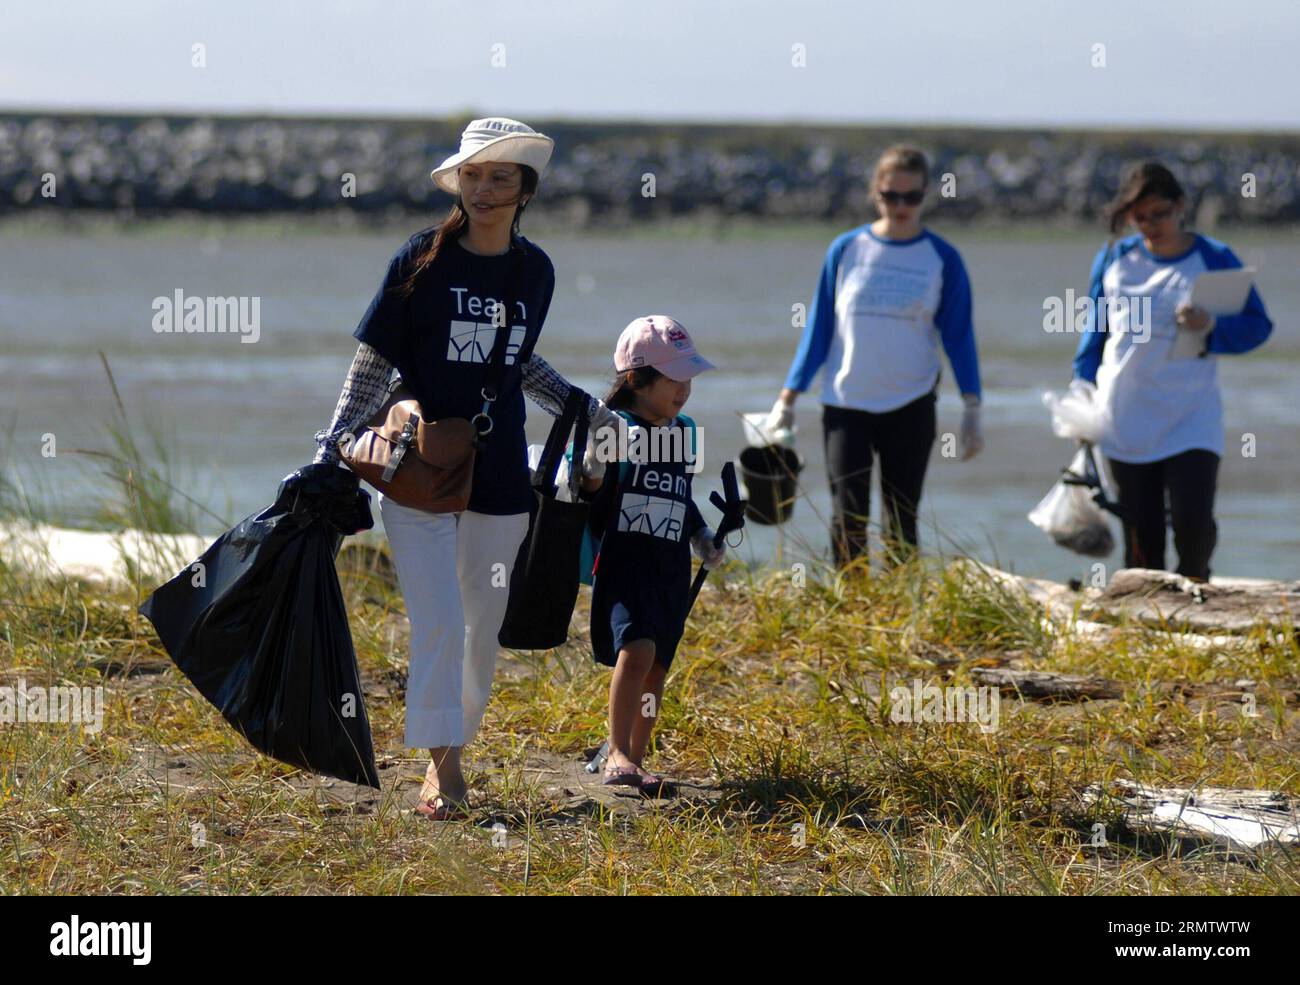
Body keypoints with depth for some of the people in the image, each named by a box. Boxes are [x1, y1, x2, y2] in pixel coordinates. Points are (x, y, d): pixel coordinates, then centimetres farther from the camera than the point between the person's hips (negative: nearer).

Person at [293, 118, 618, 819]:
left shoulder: (534, 272, 6)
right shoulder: (423, 261, -6)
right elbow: (373, 364, -3)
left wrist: (586, 411, 18)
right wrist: (332, 453, -9)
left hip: (499, 474, 4)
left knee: (483, 629, 9)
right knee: (438, 623, -12)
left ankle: (449, 750, 26)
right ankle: (443, 767, -6)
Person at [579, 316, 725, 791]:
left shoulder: (685, 432, 14)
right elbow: (587, 488, -7)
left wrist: (702, 536, 16)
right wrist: (592, 474, -27)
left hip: (671, 570, 7)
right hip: (622, 560, -7)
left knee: (657, 667, 7)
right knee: (636, 648, -24)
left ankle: (633, 759, 17)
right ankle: (617, 754, -20)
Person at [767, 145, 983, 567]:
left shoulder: (942, 259, 1)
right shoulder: (846, 250, 2)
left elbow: (958, 336, 4)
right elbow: (819, 327, 6)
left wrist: (972, 410, -2)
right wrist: (787, 400, 4)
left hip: (910, 406, 0)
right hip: (845, 405, 0)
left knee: (901, 525, 4)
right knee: (847, 521, -4)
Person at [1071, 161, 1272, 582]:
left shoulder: (1214, 259, -1)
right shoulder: (1114, 259, 7)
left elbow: (1258, 325, 0)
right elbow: (1095, 328, 16)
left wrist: (1213, 327, -19)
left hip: (1191, 418, -2)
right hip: (1125, 420, 2)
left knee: (1193, 522, -15)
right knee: (1141, 538, 2)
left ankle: (1194, 586, 15)